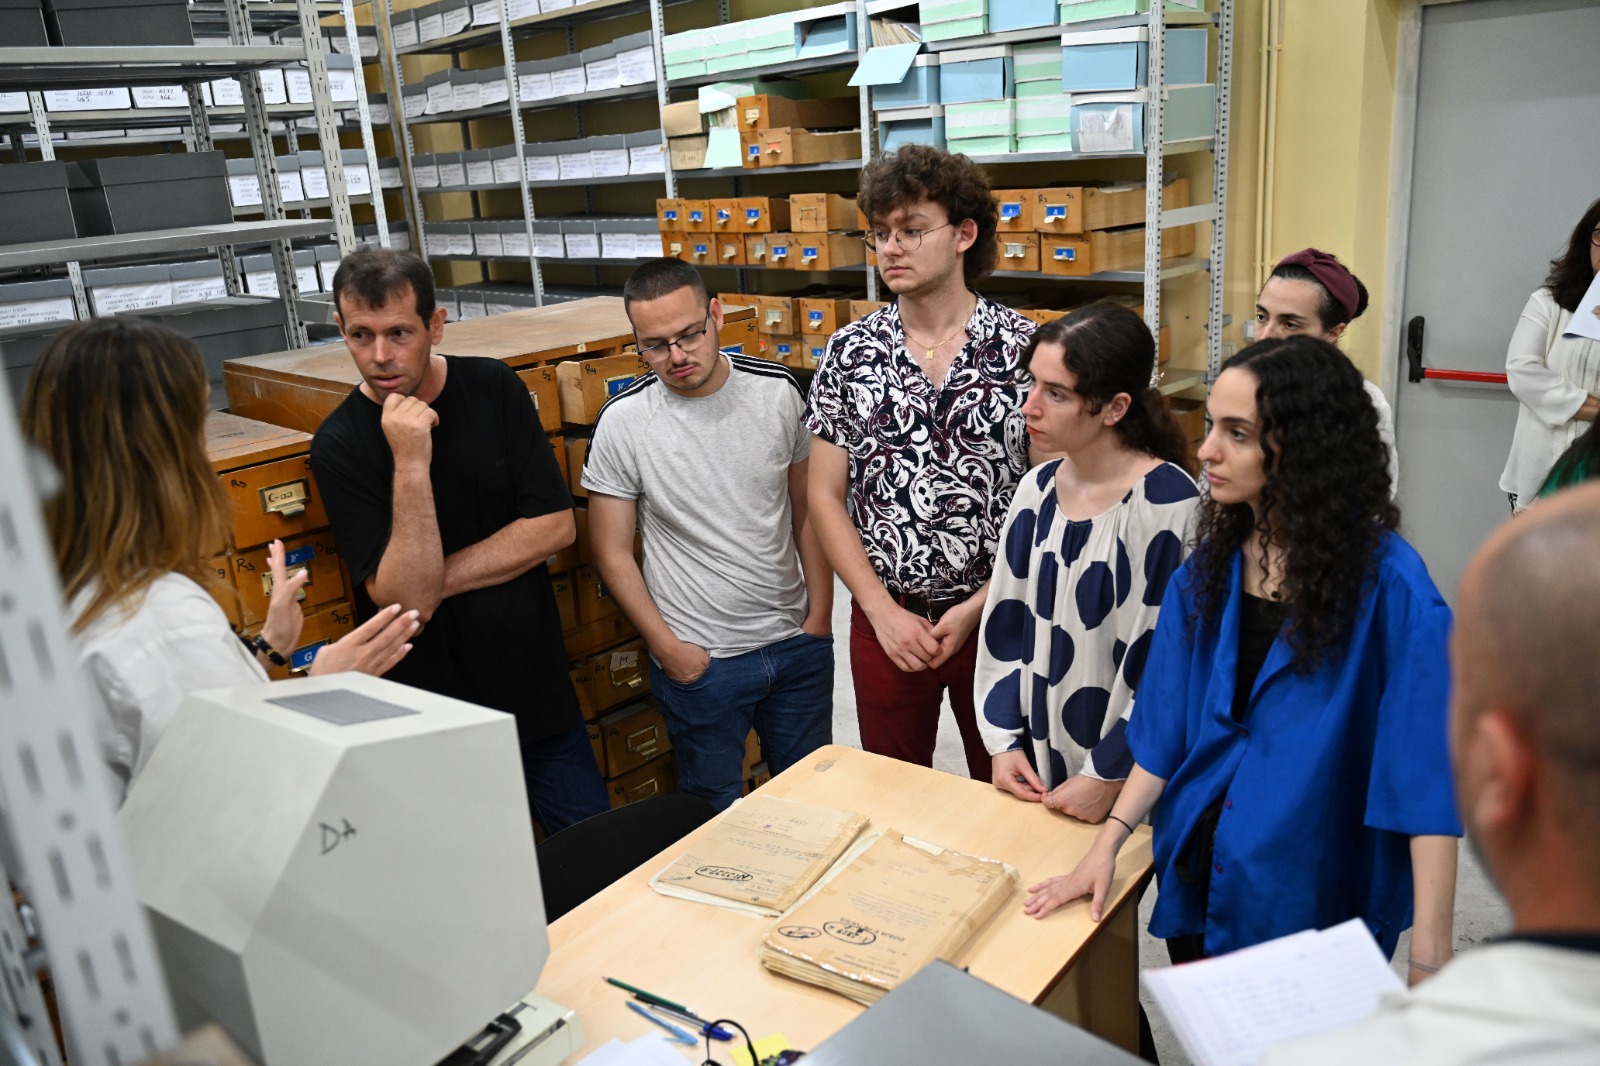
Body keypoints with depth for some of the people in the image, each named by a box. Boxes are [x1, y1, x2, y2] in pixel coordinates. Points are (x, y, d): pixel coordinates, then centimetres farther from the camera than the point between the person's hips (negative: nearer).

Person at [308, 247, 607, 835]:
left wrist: (438, 580, -13)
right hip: (435, 714, -3)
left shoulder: (495, 389, -3)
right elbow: (406, 598, -20)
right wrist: (411, 462, -28)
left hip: (537, 688, 3)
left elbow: (556, 525, -7)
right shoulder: (340, 443, -12)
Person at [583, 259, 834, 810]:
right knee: (715, 810, 14)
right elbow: (613, 551, -6)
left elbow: (807, 511, 4)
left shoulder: (778, 391, -5)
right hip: (700, 660, -2)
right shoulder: (623, 420, -12)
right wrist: (669, 648, -10)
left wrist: (820, 616, 1)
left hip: (797, 643, 3)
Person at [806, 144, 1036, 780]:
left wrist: (977, 607, -12)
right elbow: (826, 496, 0)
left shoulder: (1023, 346, -8)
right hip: (884, 616, 2)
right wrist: (884, 611, -8)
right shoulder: (850, 353, -2)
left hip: (996, 614, -1)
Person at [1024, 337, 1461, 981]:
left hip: (1314, 898, -4)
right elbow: (1166, 727, 3)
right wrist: (1107, 845, -4)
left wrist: (1430, 958, -20)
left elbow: (1426, 780, -19)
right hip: (1198, 877, 5)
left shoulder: (1387, 585, -18)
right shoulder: (1209, 568, -2)